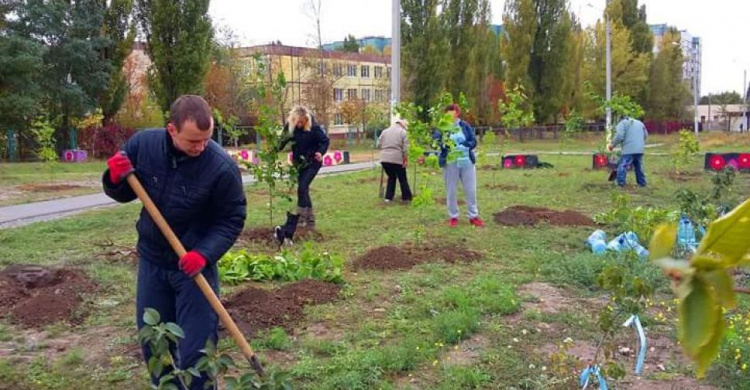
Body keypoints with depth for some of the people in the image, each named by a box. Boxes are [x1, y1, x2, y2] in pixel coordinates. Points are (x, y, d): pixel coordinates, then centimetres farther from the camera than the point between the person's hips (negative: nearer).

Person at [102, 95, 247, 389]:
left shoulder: (222, 167, -22)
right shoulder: (142, 144, -10)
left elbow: (232, 220, -11)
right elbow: (123, 195, 4)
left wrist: (205, 253, -25)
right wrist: (117, 179, -19)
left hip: (195, 266, -4)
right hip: (151, 261, 4)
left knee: (195, 350, 1)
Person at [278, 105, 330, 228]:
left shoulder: (313, 127, -19)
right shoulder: (290, 126, -9)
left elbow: (325, 140, -10)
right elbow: (283, 140, -4)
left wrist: (321, 152, -27)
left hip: (312, 162, -5)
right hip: (299, 162, 5)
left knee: (302, 188, -16)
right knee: (304, 190, 9)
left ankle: (301, 219, -7)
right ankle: (310, 220, 20)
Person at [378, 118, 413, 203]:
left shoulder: (385, 131, 17)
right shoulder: (403, 132, 3)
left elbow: (379, 144, 12)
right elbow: (405, 148, -6)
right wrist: (406, 159, -4)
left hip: (384, 159, 4)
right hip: (397, 159, -4)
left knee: (391, 178, 20)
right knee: (402, 179, 9)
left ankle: (388, 197, 16)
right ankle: (406, 197, 16)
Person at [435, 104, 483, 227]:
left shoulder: (465, 126, 3)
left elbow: (474, 141, 1)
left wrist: (464, 146, -17)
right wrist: (443, 145, -28)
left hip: (467, 162, 1)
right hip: (450, 164, -1)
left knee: (471, 190, 6)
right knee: (451, 191, 6)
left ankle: (474, 216, 19)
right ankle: (453, 217, 19)